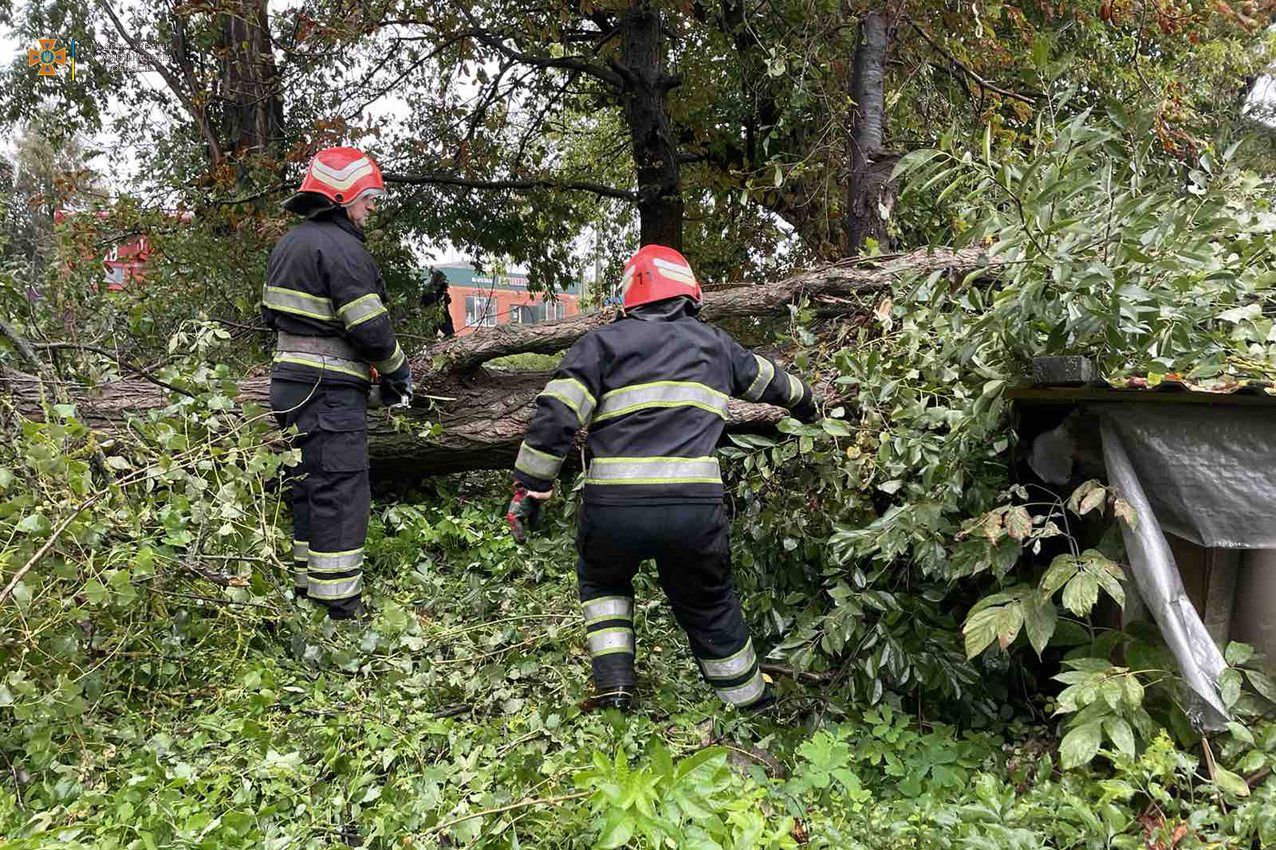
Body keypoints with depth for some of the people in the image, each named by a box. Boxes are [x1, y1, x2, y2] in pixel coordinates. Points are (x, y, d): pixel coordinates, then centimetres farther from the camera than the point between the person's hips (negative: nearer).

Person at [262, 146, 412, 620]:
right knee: (341, 494, -6)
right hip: (331, 390, -10)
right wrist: (398, 372, -5)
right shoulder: (341, 247, -15)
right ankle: (339, 609, -1)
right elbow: (369, 326, -19)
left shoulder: (289, 244, 16)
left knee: (309, 490, 17)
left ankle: (305, 590, 27)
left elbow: (271, 314, 21)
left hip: (290, 382, 10)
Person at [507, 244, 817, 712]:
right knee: (709, 606, 23)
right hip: (695, 508, 2)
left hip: (612, 509, -1)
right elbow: (769, 379, 36)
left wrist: (529, 489, 3)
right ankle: (752, 704, 34)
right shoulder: (714, 343, 18)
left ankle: (613, 684, 17)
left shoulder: (603, 342, 9)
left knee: (602, 581, 28)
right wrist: (804, 401, 57)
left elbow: (555, 415, -3)